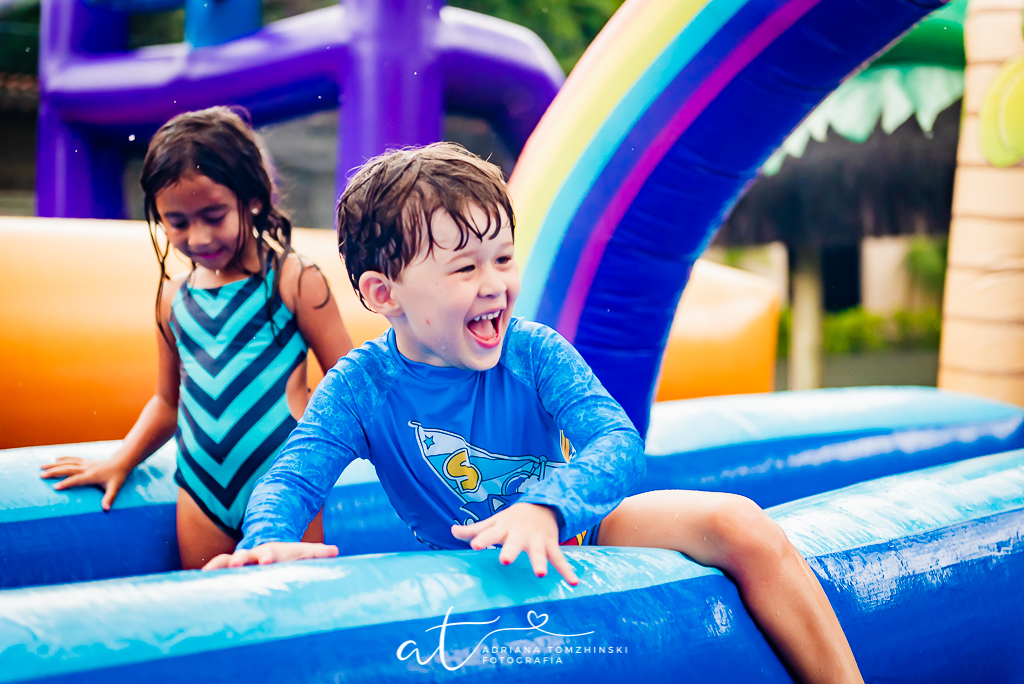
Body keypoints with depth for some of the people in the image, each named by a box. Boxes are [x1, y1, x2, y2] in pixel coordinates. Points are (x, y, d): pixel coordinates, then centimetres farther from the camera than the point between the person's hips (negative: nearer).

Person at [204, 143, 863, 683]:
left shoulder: (536, 352, -18)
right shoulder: (360, 386, -16)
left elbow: (618, 441, -29)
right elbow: (293, 477, -22)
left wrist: (543, 510, -50)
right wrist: (268, 541, -48)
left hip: (581, 529, -1)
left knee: (739, 523, -22)